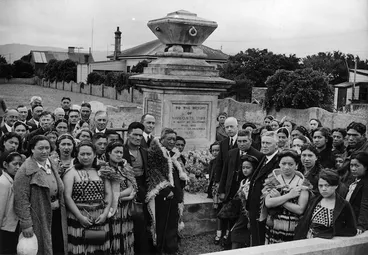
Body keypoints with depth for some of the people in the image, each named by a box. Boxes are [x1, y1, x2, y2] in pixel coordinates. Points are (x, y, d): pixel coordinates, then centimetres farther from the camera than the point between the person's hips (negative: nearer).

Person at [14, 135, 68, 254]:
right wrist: (26, 224, -19)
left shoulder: (53, 166, 9)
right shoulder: (26, 170, -13)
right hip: (38, 219, -6)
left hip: (56, 218, 6)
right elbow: (21, 200, -17)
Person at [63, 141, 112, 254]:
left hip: (100, 219, 3)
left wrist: (105, 213, -6)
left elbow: (109, 193, 8)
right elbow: (67, 197, -9)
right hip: (78, 219, -3)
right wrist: (80, 217, -14)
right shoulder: (71, 172, -1)